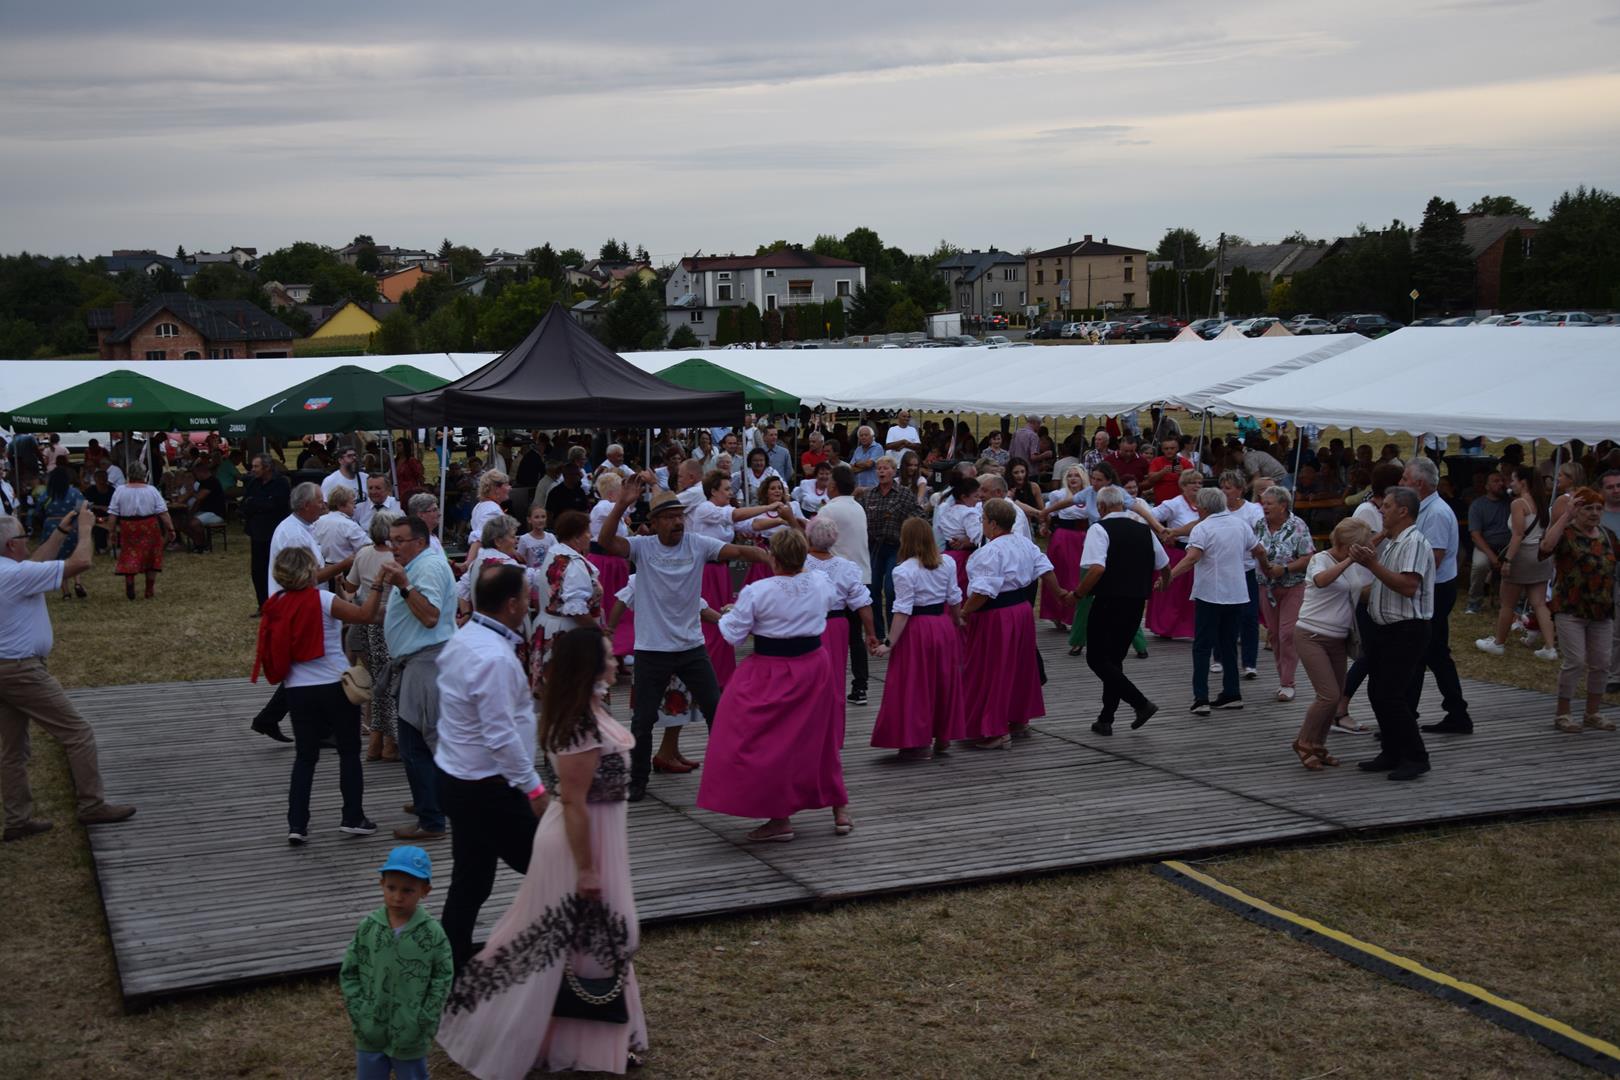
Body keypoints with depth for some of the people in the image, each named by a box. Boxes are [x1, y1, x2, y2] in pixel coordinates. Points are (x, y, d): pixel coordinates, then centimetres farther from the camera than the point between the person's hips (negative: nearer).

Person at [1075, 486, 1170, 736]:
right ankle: (1105, 720, 18)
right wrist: (1163, 583, 41)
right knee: (1115, 659, 17)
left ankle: (1141, 703, -10)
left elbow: (1097, 568, -23)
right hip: (1137, 601, 7)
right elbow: (1165, 567, 19)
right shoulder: (1144, 528, 11)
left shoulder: (1100, 529, -9)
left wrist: (1078, 594, -11)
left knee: (1097, 659, 2)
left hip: (1109, 601, -7)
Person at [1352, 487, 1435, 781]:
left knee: (1391, 695, -11)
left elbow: (1408, 586, -27)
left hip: (1406, 630, -10)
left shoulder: (1414, 542, -14)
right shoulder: (1388, 543, 17)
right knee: (1377, 692, 10)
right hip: (1385, 629, 10)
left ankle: (1415, 757, -2)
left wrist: (1372, 564, -26)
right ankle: (1392, 754, 18)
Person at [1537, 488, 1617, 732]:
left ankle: (1593, 714, 20)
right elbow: (1545, 547, -28)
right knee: (1575, 661, -9)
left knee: (1600, 664, 7)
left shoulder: (1607, 535, 11)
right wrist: (1566, 516, -25)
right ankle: (1563, 714, 3)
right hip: (1571, 610, -6)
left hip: (1602, 611, 6)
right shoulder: (1564, 532, -6)